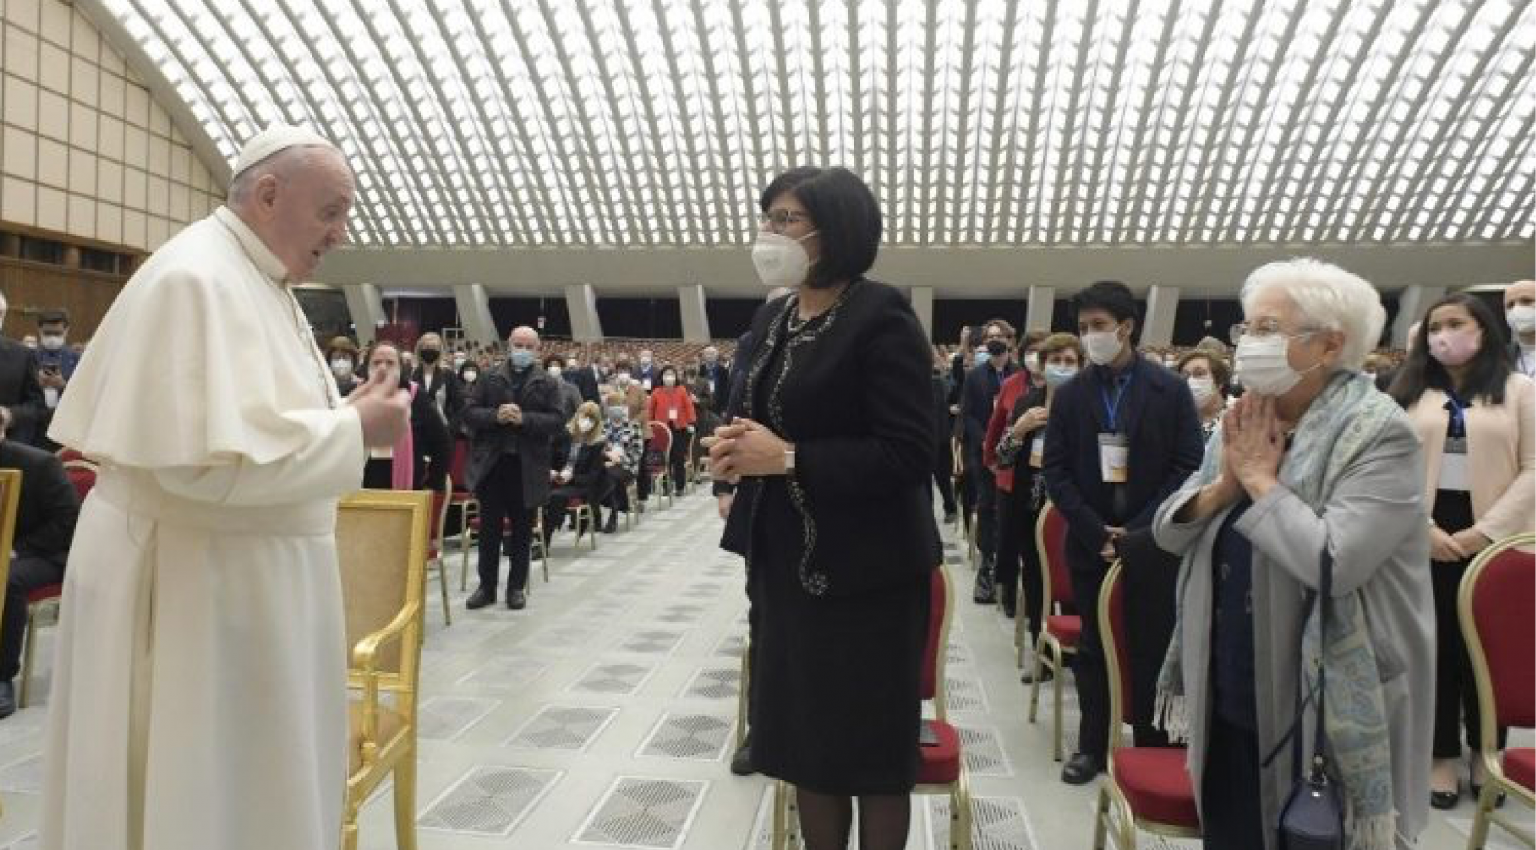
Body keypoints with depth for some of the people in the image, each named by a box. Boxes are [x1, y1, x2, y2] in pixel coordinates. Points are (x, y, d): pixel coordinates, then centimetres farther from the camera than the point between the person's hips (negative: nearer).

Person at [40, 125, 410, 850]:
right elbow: (206, 454, -27)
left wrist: (344, 414, 4)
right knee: (196, 786, 5)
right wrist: (351, 429, -21)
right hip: (189, 582, -10)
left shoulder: (259, 279, 11)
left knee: (250, 774, 19)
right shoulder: (196, 278, -19)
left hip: (247, 574, 10)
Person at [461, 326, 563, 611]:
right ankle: (487, 587, 18)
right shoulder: (489, 378, 7)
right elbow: (469, 412, 2)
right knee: (489, 529, 7)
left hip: (528, 467, -1)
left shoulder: (548, 383, 3)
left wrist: (524, 419, -18)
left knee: (522, 531, 8)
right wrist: (495, 416, -16)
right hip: (491, 463, 1)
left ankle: (517, 587, 19)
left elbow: (557, 420, -5)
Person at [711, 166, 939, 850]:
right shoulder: (771, 318, 10)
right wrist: (736, 446, -3)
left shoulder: (880, 316, -14)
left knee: (870, 747, 7)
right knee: (804, 738, 16)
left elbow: (908, 454, -20)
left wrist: (788, 459, -22)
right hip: (786, 562, 7)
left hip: (863, 570, -7)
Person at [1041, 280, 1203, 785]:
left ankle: (1152, 748, 20)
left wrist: (1140, 530, -12)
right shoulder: (1070, 395, 3)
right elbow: (1055, 471, 0)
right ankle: (1092, 745, 23)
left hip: (1152, 546, -1)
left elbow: (1188, 466, -5)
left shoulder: (1170, 389, -2)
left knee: (1151, 650, 6)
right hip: (1090, 545, 2)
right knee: (1092, 650, 10)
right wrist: (1096, 533, -10)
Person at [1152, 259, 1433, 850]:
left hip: (1319, 709, -6)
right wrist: (1224, 484, -12)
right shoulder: (1241, 424, 5)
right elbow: (1166, 532, 5)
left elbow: (1333, 561, -29)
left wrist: (1260, 477, -17)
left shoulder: (1379, 435, -15)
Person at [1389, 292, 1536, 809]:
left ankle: (1486, 752, 23)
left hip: (1494, 536, -1)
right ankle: (1443, 754, 16)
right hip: (1426, 539, 1)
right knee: (1436, 645, 5)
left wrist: (1485, 530, -13)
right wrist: (1423, 528, -11)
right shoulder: (1410, 393, 8)